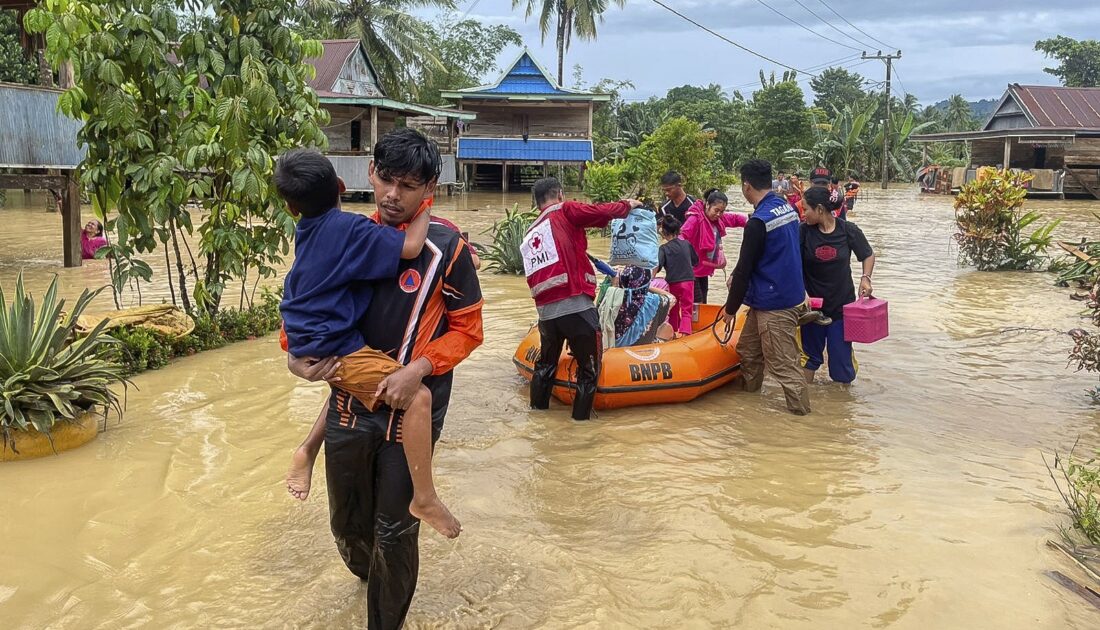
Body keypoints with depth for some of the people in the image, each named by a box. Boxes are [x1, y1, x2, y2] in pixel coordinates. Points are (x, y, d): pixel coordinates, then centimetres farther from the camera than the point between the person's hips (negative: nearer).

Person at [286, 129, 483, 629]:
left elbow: (467, 329, -6)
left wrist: (419, 369, -21)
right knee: (348, 524, 20)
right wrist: (294, 353, -5)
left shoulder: (445, 248, -10)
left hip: (410, 410, -4)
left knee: (395, 532, 6)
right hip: (349, 404, 4)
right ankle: (369, 575, 54)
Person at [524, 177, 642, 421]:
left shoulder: (529, 235, 19)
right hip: (576, 307, -6)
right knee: (589, 367, 11)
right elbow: (602, 211, -6)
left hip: (546, 311, 7)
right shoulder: (565, 212, 0)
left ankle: (537, 409, 38)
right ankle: (581, 417, 16)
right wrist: (628, 205, 13)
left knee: (546, 362, 27)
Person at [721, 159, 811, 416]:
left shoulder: (758, 222, -21)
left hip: (775, 305, -10)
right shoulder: (788, 208, 7)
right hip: (791, 295, 10)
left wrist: (730, 308, -5)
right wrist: (738, 278, 16)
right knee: (748, 349, 21)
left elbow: (744, 268, -16)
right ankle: (747, 392, 35)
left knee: (783, 364, -1)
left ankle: (801, 410, 8)